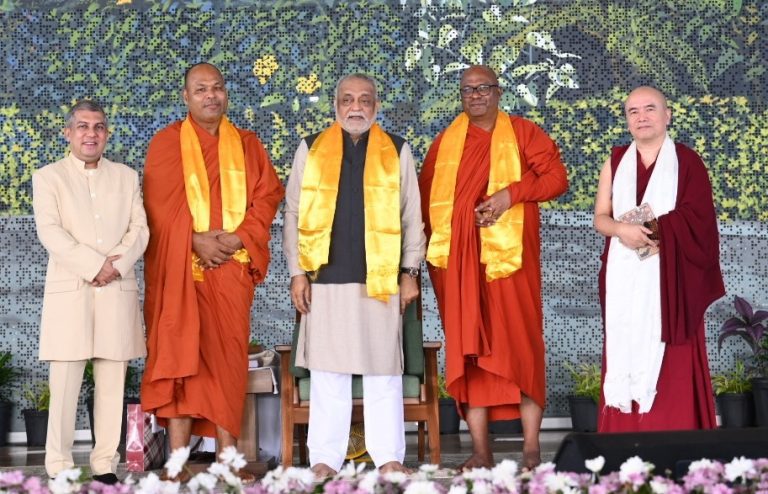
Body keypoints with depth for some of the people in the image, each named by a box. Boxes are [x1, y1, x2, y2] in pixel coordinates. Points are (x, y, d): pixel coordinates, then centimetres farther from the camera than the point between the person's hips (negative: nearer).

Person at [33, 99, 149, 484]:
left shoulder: (126, 177, 17)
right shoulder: (48, 177, 9)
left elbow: (139, 229, 7)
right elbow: (50, 233, -5)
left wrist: (117, 265, -11)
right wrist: (95, 266, -14)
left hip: (118, 291, 2)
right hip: (69, 291, -2)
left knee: (112, 383, 2)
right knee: (65, 383, -4)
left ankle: (106, 463, 7)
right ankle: (59, 466, 2)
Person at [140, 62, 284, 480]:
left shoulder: (248, 145, 14)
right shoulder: (166, 143, 6)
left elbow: (267, 196, 5)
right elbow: (160, 204, -4)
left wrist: (239, 237, -11)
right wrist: (196, 240, -17)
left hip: (231, 267, 2)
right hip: (181, 268, -2)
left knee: (228, 356, 2)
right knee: (181, 355, -6)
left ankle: (228, 454, 6)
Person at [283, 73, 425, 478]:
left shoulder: (397, 151, 10)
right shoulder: (311, 149, 10)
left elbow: (411, 217, 9)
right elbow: (294, 215, 8)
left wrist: (409, 271, 3)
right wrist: (297, 272, 2)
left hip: (381, 279, 0)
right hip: (326, 278, 0)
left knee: (383, 374, 2)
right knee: (327, 373, 3)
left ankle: (389, 457, 8)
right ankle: (325, 459, 9)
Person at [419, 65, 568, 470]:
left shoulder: (522, 133, 6)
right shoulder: (445, 142, 14)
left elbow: (557, 178, -1)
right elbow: (426, 198, 14)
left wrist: (512, 192, -15)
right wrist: (435, 247, 1)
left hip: (508, 254, -2)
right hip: (459, 261, 3)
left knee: (519, 344, -4)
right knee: (468, 349, 1)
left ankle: (531, 450, 0)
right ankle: (480, 452, 4)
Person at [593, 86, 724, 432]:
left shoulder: (686, 161, 4)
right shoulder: (615, 162, 13)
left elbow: (696, 219, -6)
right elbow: (600, 218, 8)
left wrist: (654, 230, -17)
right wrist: (622, 229, -13)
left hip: (670, 275, -3)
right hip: (625, 275, 3)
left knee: (671, 360, -5)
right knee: (625, 348, 0)